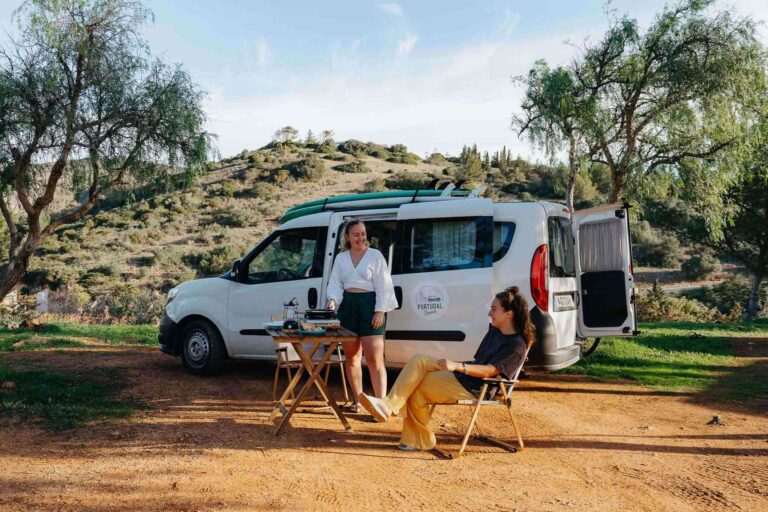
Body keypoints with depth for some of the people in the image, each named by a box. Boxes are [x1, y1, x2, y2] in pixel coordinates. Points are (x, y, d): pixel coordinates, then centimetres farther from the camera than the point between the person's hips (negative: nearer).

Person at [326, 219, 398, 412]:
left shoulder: (375, 255, 0)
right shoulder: (340, 258, 12)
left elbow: (383, 285, -4)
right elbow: (335, 284, 10)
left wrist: (380, 311, -12)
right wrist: (333, 300, -10)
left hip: (369, 305, -5)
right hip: (347, 305, 5)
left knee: (374, 359, -10)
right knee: (351, 357, 10)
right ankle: (358, 400, 23)